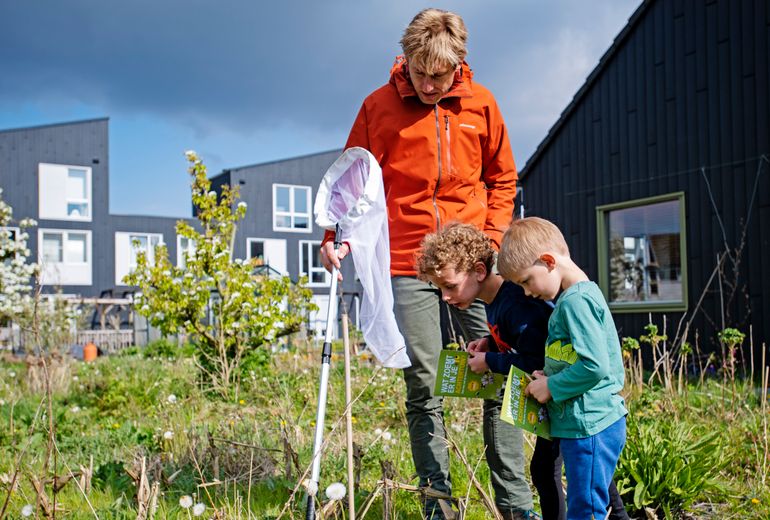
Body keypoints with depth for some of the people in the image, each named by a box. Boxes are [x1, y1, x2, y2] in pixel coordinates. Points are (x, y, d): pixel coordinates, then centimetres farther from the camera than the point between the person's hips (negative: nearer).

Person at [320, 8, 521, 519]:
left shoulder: (481, 104, 6)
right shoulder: (378, 106, 1)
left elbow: (502, 179, 15)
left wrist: (494, 238, 1)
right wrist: (336, 234, -9)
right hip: (408, 264, -1)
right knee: (422, 386, 1)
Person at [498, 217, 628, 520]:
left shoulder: (576, 301, -17)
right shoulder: (577, 296, 14)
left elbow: (595, 366, -25)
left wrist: (552, 387, -13)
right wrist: (549, 376, 7)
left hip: (590, 427, -10)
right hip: (579, 424, 10)